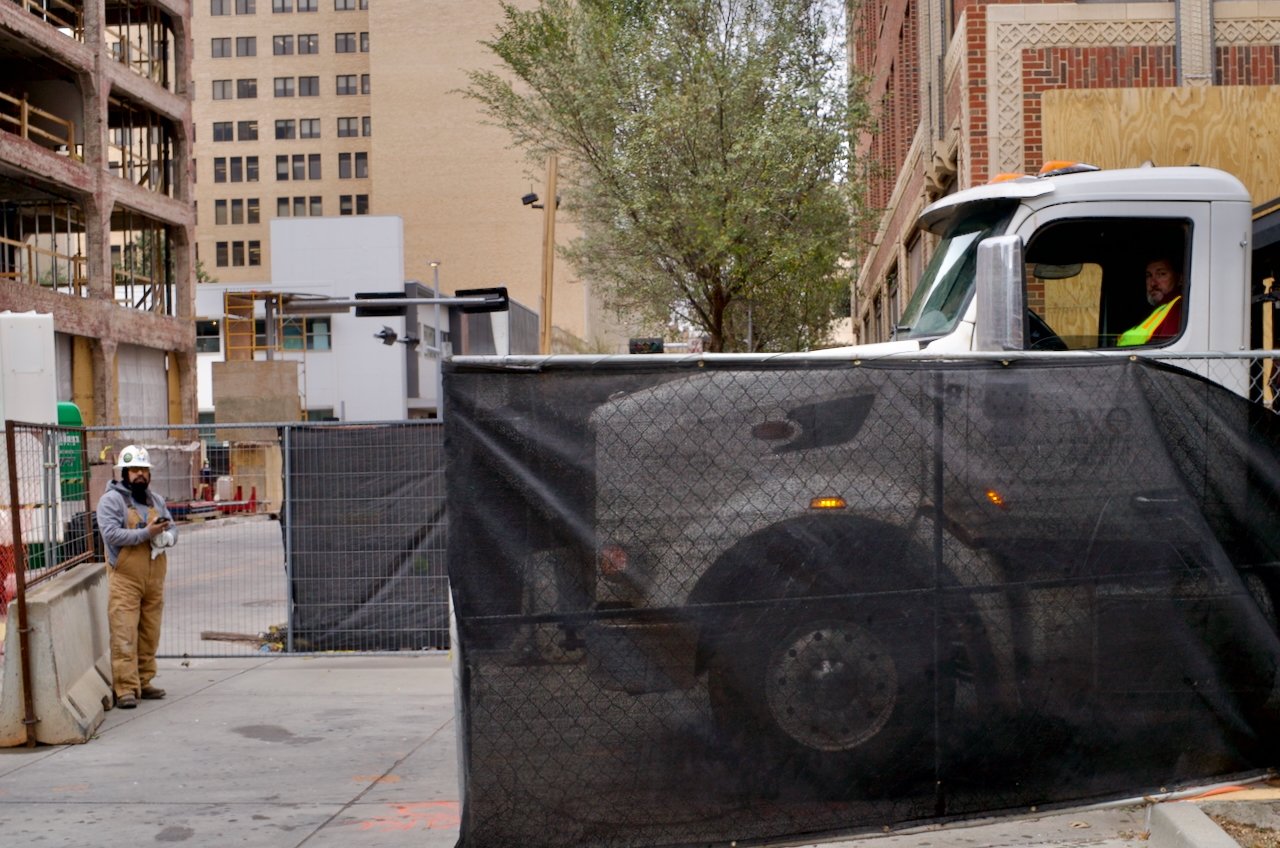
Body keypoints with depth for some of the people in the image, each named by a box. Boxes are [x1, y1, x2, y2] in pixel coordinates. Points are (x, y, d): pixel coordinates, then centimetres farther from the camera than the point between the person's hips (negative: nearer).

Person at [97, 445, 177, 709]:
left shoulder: (156, 500, 15)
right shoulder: (111, 500, -5)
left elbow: (172, 528, 12)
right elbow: (111, 534, -17)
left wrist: (165, 537, -11)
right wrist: (146, 533, -22)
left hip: (154, 579, 6)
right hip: (125, 580, -6)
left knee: (149, 635, 10)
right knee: (124, 636, -8)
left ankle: (144, 682, 20)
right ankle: (125, 689, -7)